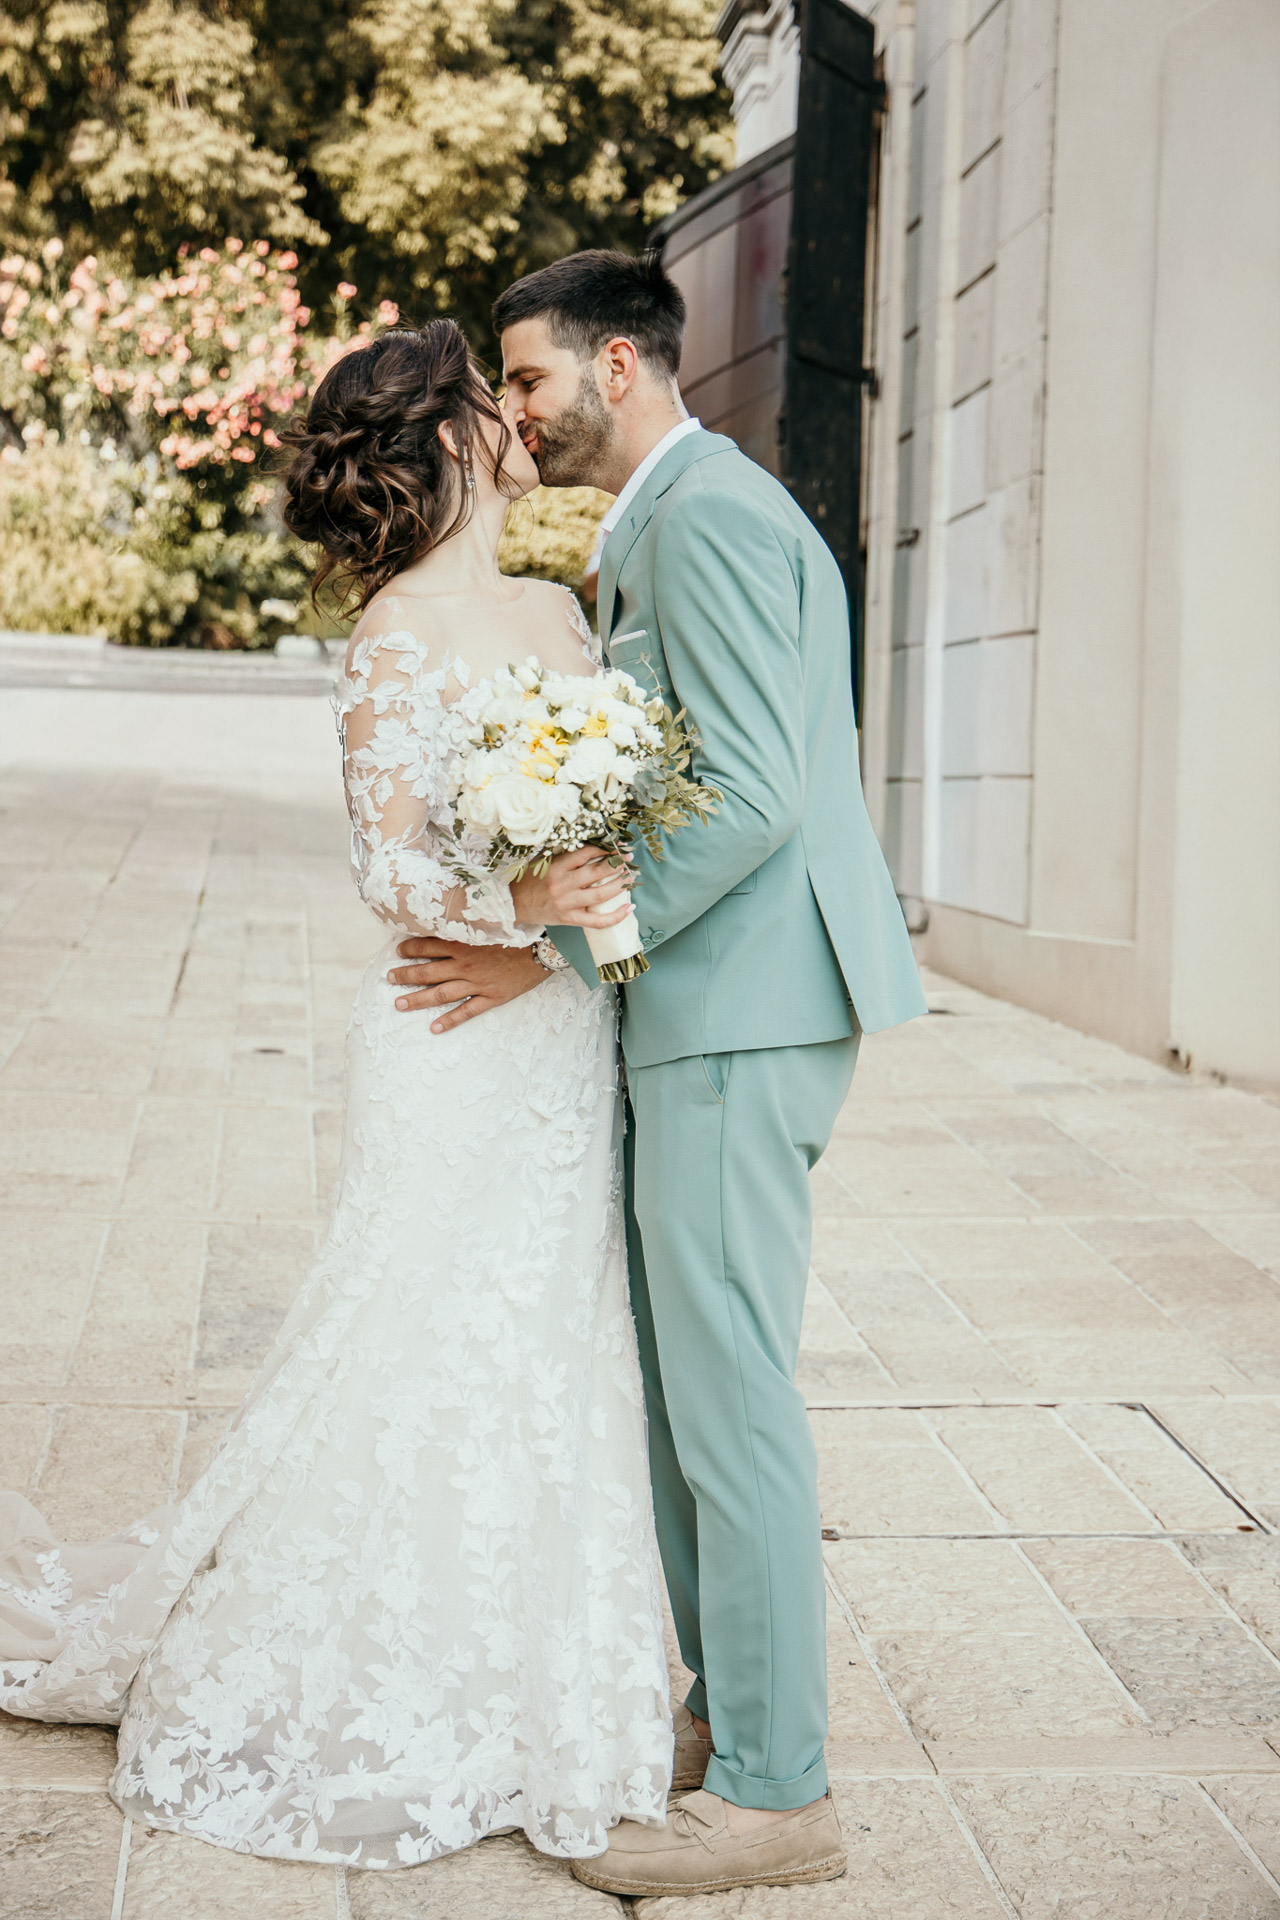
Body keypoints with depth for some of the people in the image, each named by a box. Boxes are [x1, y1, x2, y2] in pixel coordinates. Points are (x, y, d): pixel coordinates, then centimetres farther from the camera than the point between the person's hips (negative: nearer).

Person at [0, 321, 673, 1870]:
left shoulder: (557, 608, 12)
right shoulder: (399, 631, -10)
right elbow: (389, 868, -15)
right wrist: (518, 908, -30)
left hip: (565, 1043, 7)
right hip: (459, 1049, -7)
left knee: (547, 1359, 12)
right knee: (431, 1359, 0)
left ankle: (518, 1704, 26)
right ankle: (379, 1726, 17)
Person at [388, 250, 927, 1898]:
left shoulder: (709, 519, -13)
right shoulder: (669, 528, 20)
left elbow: (750, 799, -22)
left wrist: (548, 950, -18)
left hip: (736, 1012, -11)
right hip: (706, 1008, 11)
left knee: (729, 1393, -5)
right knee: (687, 1384, 16)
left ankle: (773, 1791, 5)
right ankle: (729, 1708, 28)